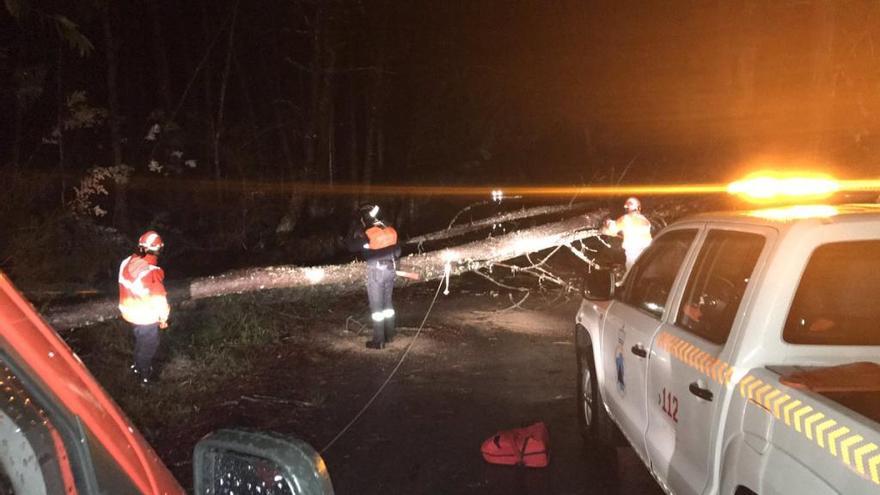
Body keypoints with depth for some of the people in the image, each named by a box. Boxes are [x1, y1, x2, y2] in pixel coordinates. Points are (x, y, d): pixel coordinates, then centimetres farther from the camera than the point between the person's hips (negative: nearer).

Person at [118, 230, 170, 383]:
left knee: (139, 340, 31)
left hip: (130, 312, 7)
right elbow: (159, 298, -23)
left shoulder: (126, 263, -12)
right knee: (149, 344, 18)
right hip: (146, 317, -7)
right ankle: (144, 375, 36)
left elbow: (124, 286, 3)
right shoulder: (151, 273, -34)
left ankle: (138, 365, 52)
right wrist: (163, 318, -6)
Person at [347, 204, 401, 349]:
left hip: (376, 271, -6)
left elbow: (352, 247, -7)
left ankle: (378, 341, 2)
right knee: (387, 302, 19)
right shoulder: (390, 231, 5)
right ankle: (389, 335, 26)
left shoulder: (368, 234, -14)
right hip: (390, 269, 6)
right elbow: (397, 251, 12)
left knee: (376, 306, -1)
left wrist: (353, 232, 4)